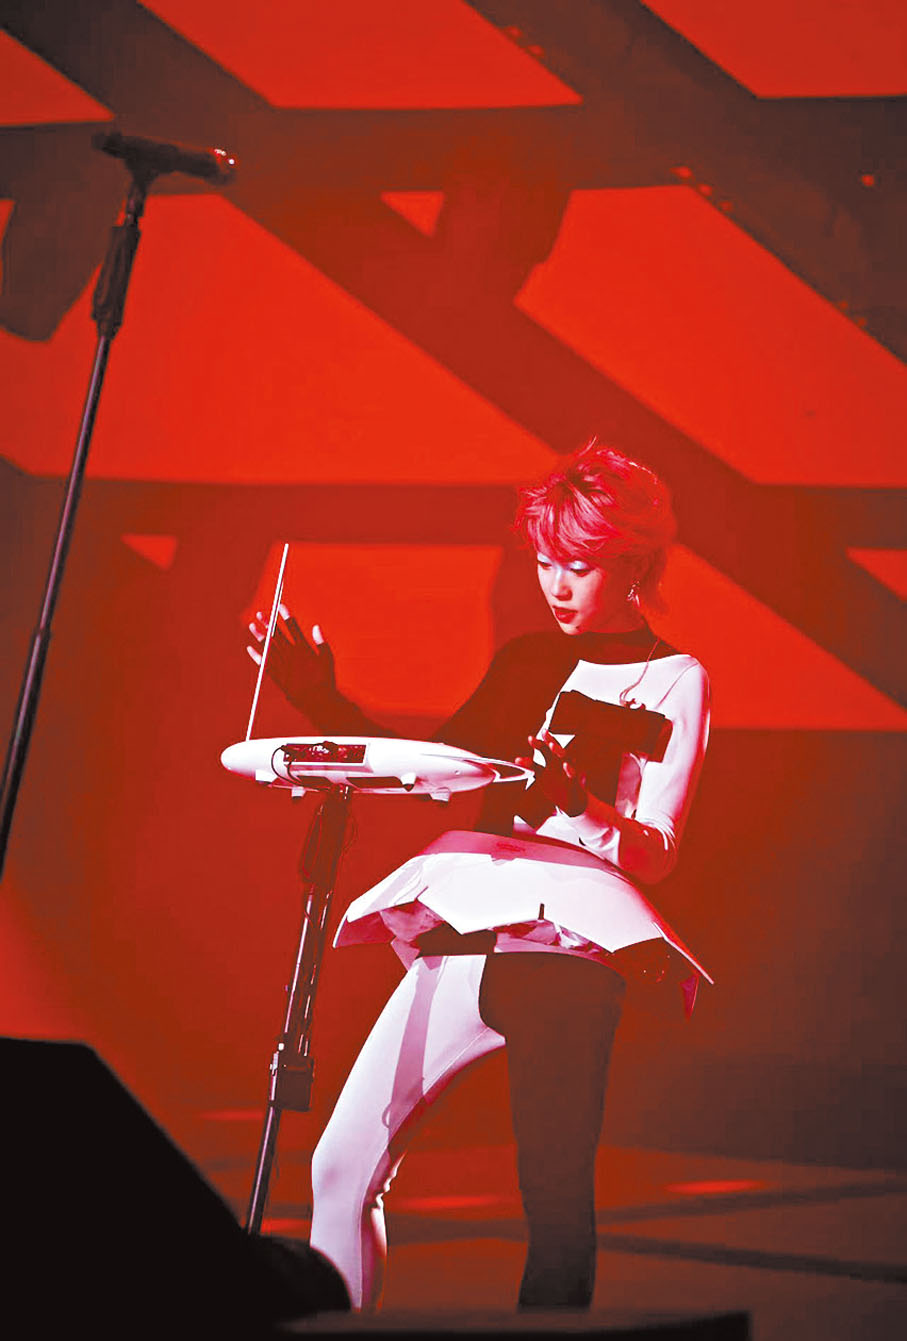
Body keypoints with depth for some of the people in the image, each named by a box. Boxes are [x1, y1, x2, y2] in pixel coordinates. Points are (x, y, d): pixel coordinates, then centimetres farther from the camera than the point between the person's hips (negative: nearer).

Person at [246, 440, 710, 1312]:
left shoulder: (674, 682, 6)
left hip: (569, 938, -5)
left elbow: (653, 853, -2)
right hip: (464, 922, 6)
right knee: (342, 1162, -1)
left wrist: (567, 801, -22)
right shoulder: (526, 661, 22)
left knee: (554, 1192, -8)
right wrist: (324, 700, 12)